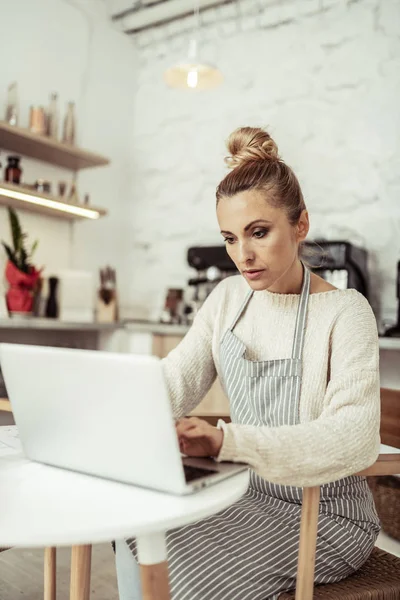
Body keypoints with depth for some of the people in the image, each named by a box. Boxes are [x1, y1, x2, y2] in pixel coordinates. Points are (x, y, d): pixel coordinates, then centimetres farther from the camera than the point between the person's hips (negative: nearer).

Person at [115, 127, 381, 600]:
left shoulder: (344, 312, -17)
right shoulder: (228, 298, 1)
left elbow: (354, 439, -29)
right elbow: (175, 380, -7)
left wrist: (226, 440, -43)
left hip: (324, 513, -4)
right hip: (250, 494, 5)